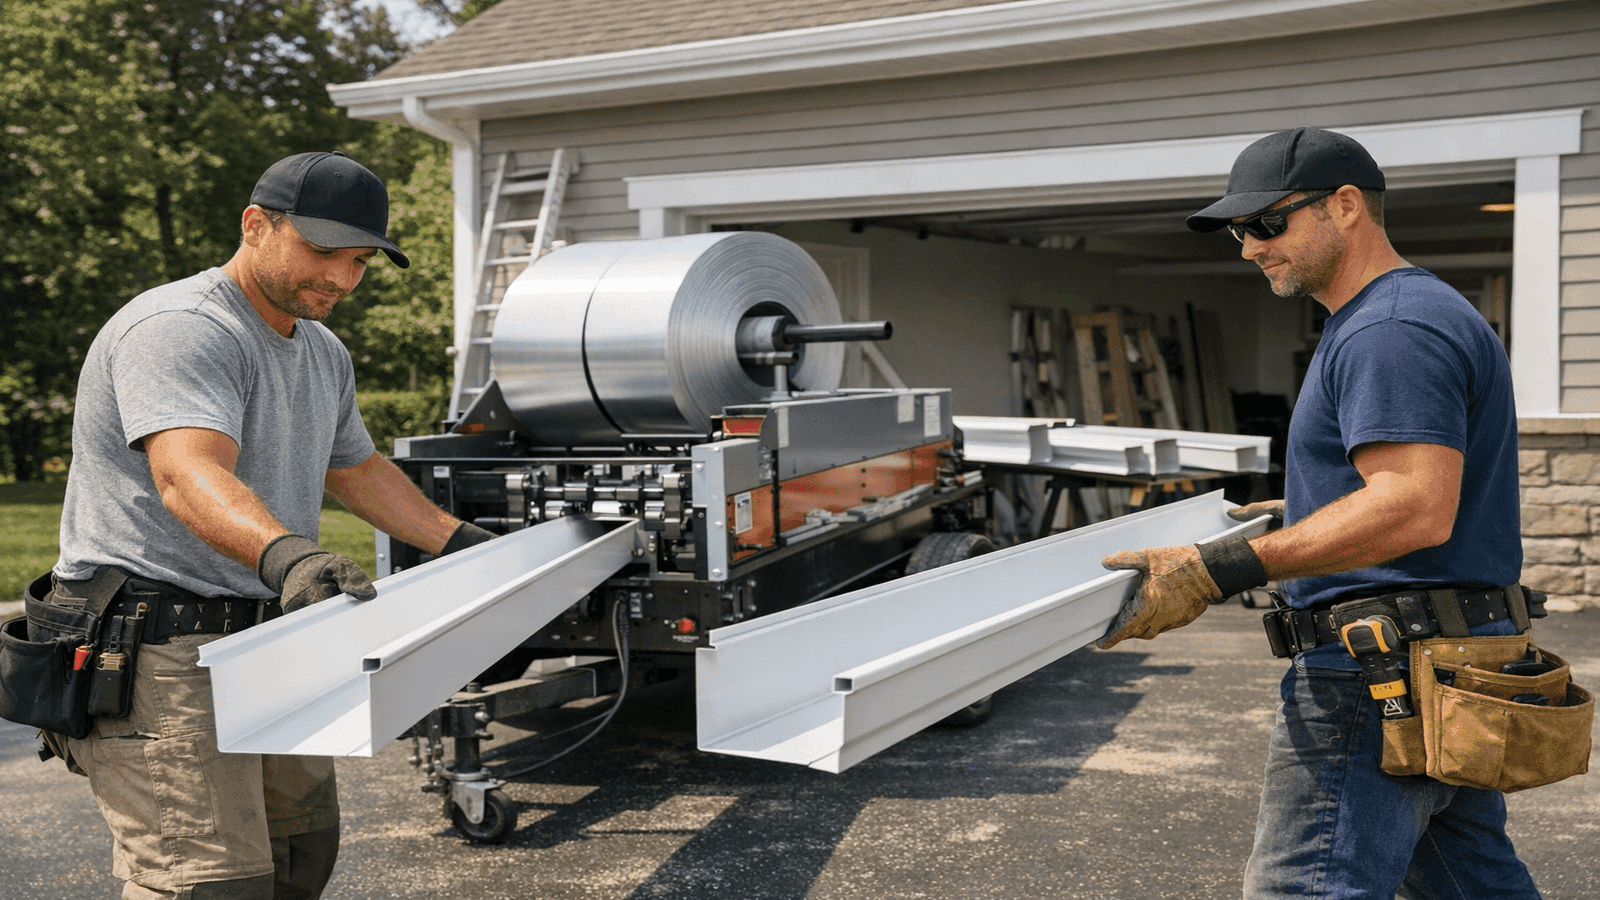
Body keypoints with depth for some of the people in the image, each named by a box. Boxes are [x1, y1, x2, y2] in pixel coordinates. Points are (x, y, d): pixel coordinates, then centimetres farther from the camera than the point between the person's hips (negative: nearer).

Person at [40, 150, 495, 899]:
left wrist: (463, 545, 20)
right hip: (162, 660, -10)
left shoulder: (323, 355, 16)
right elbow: (188, 477, -33)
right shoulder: (178, 329, -17)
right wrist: (285, 555, -51)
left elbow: (358, 470, 27)